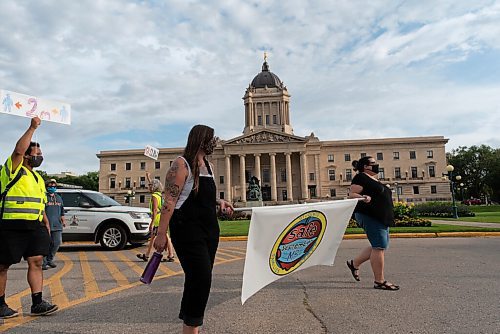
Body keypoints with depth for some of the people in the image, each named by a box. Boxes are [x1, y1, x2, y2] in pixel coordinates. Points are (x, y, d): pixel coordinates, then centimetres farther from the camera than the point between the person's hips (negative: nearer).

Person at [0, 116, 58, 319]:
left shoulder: (38, 178, 20)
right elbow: (19, 150, -22)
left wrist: (46, 223, 17)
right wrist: (32, 128, -19)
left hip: (34, 226, 7)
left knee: (36, 261, 2)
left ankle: (37, 304, 6)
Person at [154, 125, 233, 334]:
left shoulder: (207, 165, 15)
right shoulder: (181, 164, -9)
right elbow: (169, 200, -16)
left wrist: (219, 202, 7)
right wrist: (161, 233, -21)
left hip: (209, 229, 8)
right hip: (187, 230, -8)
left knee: (199, 279, 13)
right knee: (201, 278, -11)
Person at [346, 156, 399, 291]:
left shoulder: (373, 179, 21)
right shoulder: (361, 177, -7)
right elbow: (352, 194, -16)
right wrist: (363, 198, -34)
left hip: (381, 218, 10)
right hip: (369, 216, -10)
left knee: (380, 247, 12)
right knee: (379, 247, -9)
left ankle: (354, 263, 25)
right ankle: (379, 281, -1)